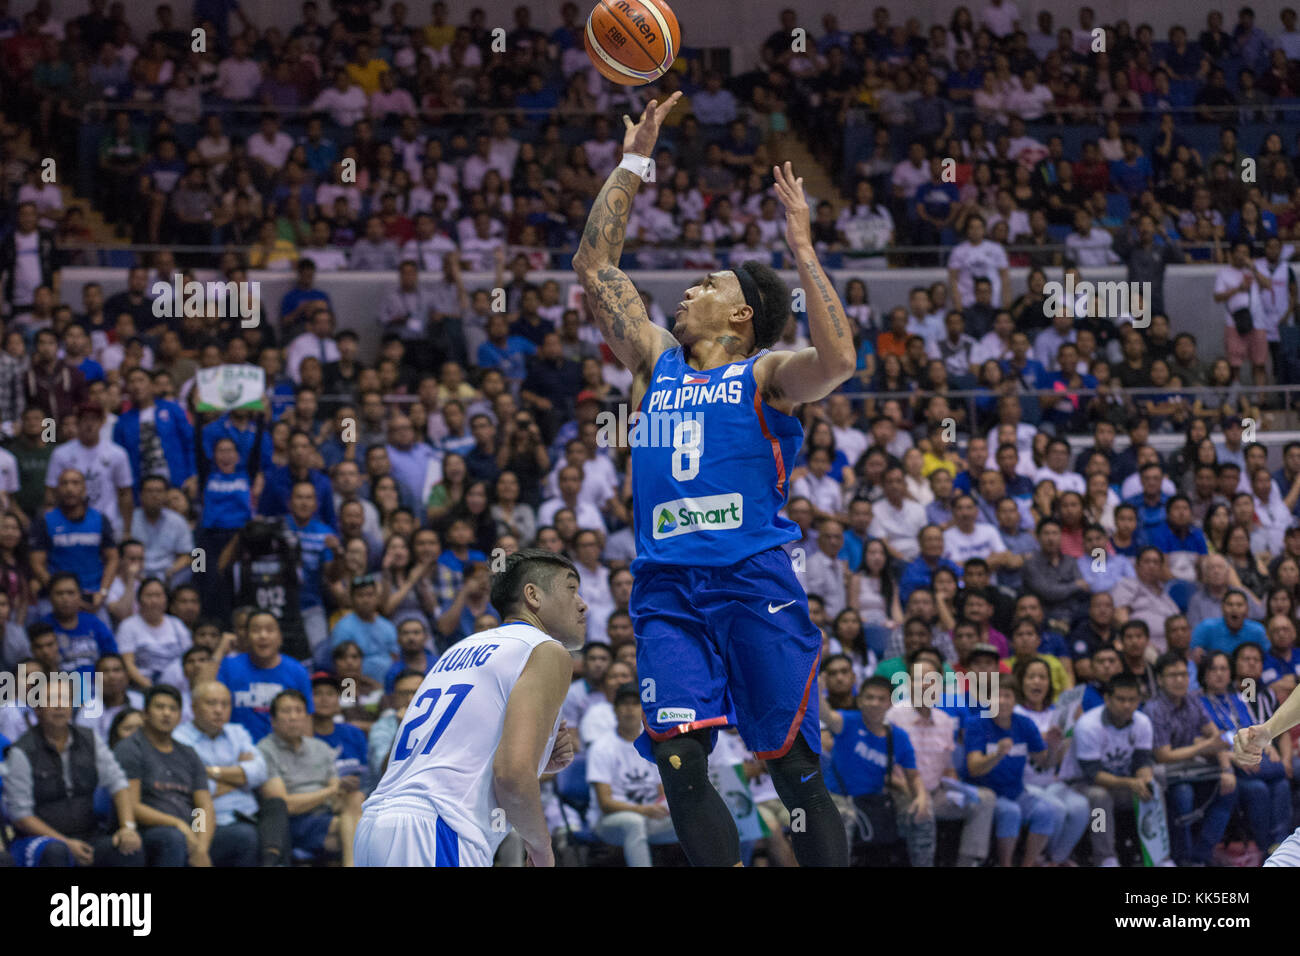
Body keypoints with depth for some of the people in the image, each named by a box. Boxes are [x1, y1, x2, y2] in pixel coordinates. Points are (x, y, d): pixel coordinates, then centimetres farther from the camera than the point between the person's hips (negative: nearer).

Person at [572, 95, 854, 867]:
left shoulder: (766, 375, 4)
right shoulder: (658, 361, 20)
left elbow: (839, 360, -17)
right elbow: (594, 266, 25)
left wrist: (802, 248, -13)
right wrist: (635, 162, 22)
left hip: (754, 581, -4)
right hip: (667, 590, 4)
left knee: (793, 762, -4)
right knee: (679, 759, -11)